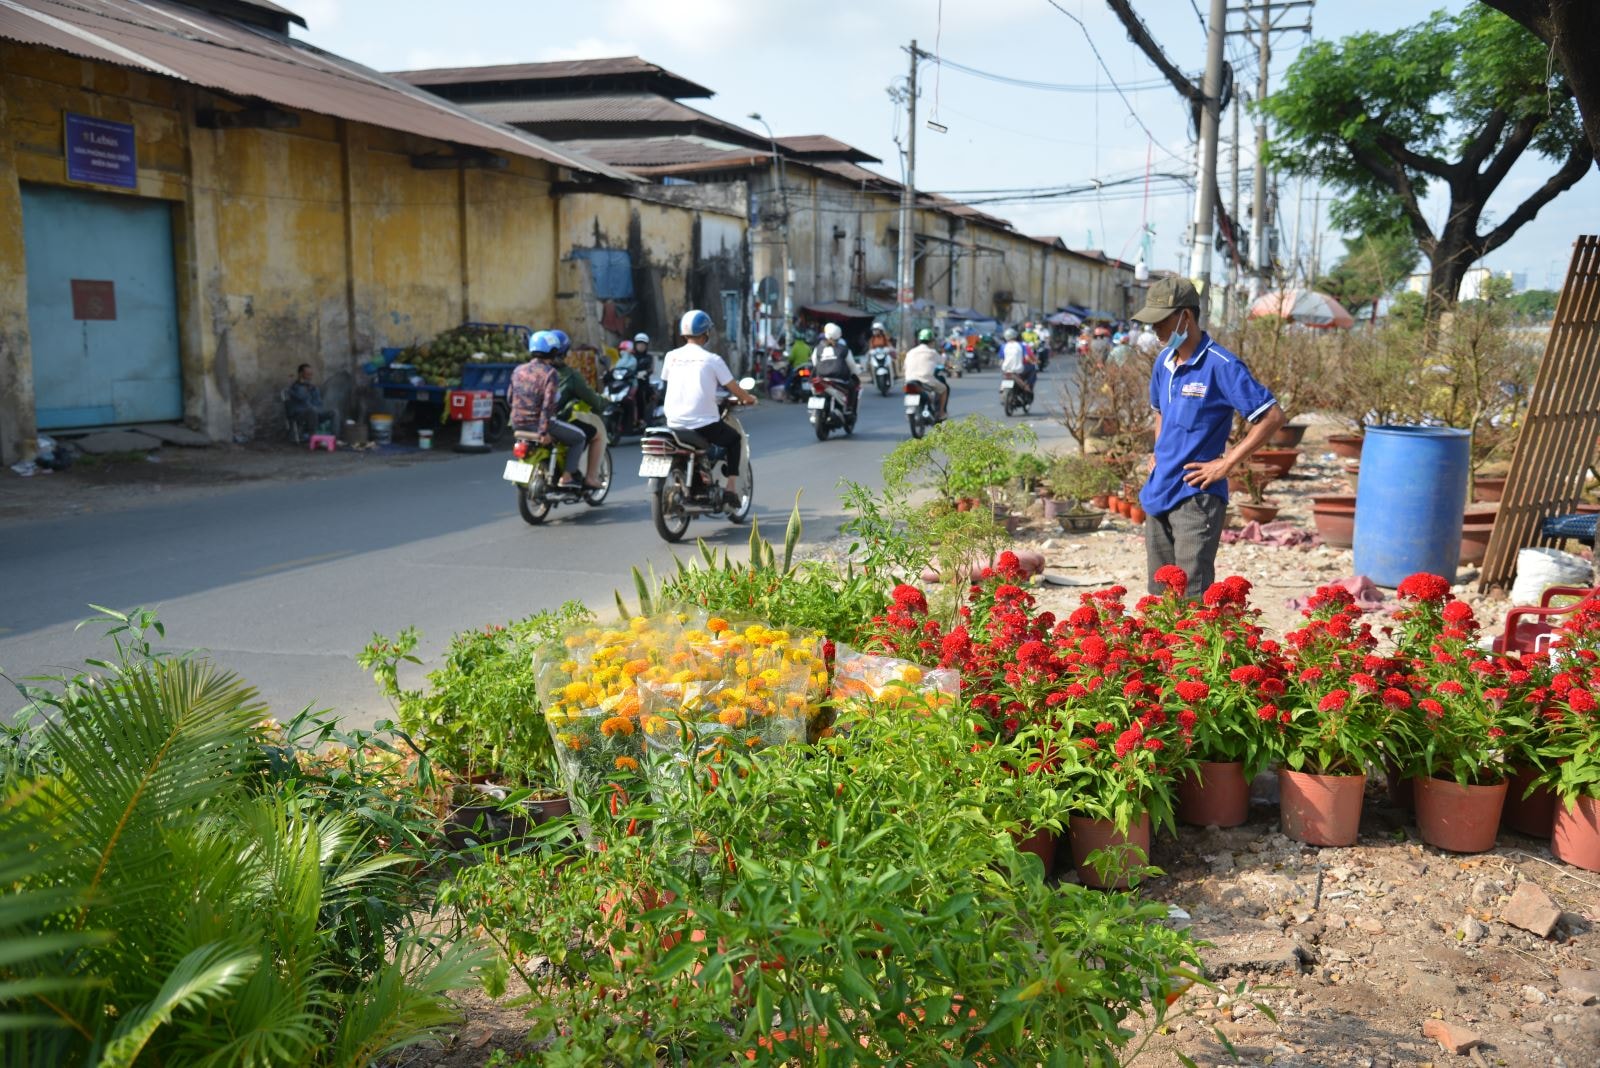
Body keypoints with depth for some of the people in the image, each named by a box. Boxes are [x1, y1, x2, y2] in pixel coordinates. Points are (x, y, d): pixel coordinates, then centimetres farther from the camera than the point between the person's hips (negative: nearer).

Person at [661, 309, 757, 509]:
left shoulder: (671, 357, 5)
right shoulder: (712, 359, -5)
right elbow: (733, 388, 0)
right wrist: (748, 399, 21)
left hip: (675, 423, 4)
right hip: (703, 423, -4)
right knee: (734, 439, 22)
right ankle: (731, 489, 12)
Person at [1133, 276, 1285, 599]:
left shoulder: (1221, 366, -14)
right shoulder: (1164, 362, 10)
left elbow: (1272, 416, -15)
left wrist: (1226, 464, -15)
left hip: (1196, 497, -8)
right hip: (1157, 496, 8)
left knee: (1192, 597, -10)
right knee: (1159, 594, 14)